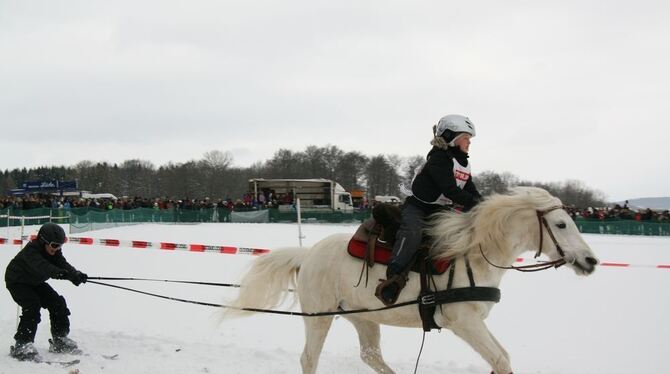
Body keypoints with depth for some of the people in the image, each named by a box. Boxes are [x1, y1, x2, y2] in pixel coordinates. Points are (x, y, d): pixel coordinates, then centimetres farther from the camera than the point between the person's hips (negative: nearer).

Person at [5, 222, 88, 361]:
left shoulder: (54, 252, -11)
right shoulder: (30, 251, -34)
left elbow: (63, 264, -24)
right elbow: (42, 267, -51)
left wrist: (76, 274, -45)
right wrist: (61, 273, -66)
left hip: (35, 282, 8)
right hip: (17, 282, -8)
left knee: (57, 303, 1)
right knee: (32, 306, -26)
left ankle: (60, 340, 15)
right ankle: (21, 345, -24)